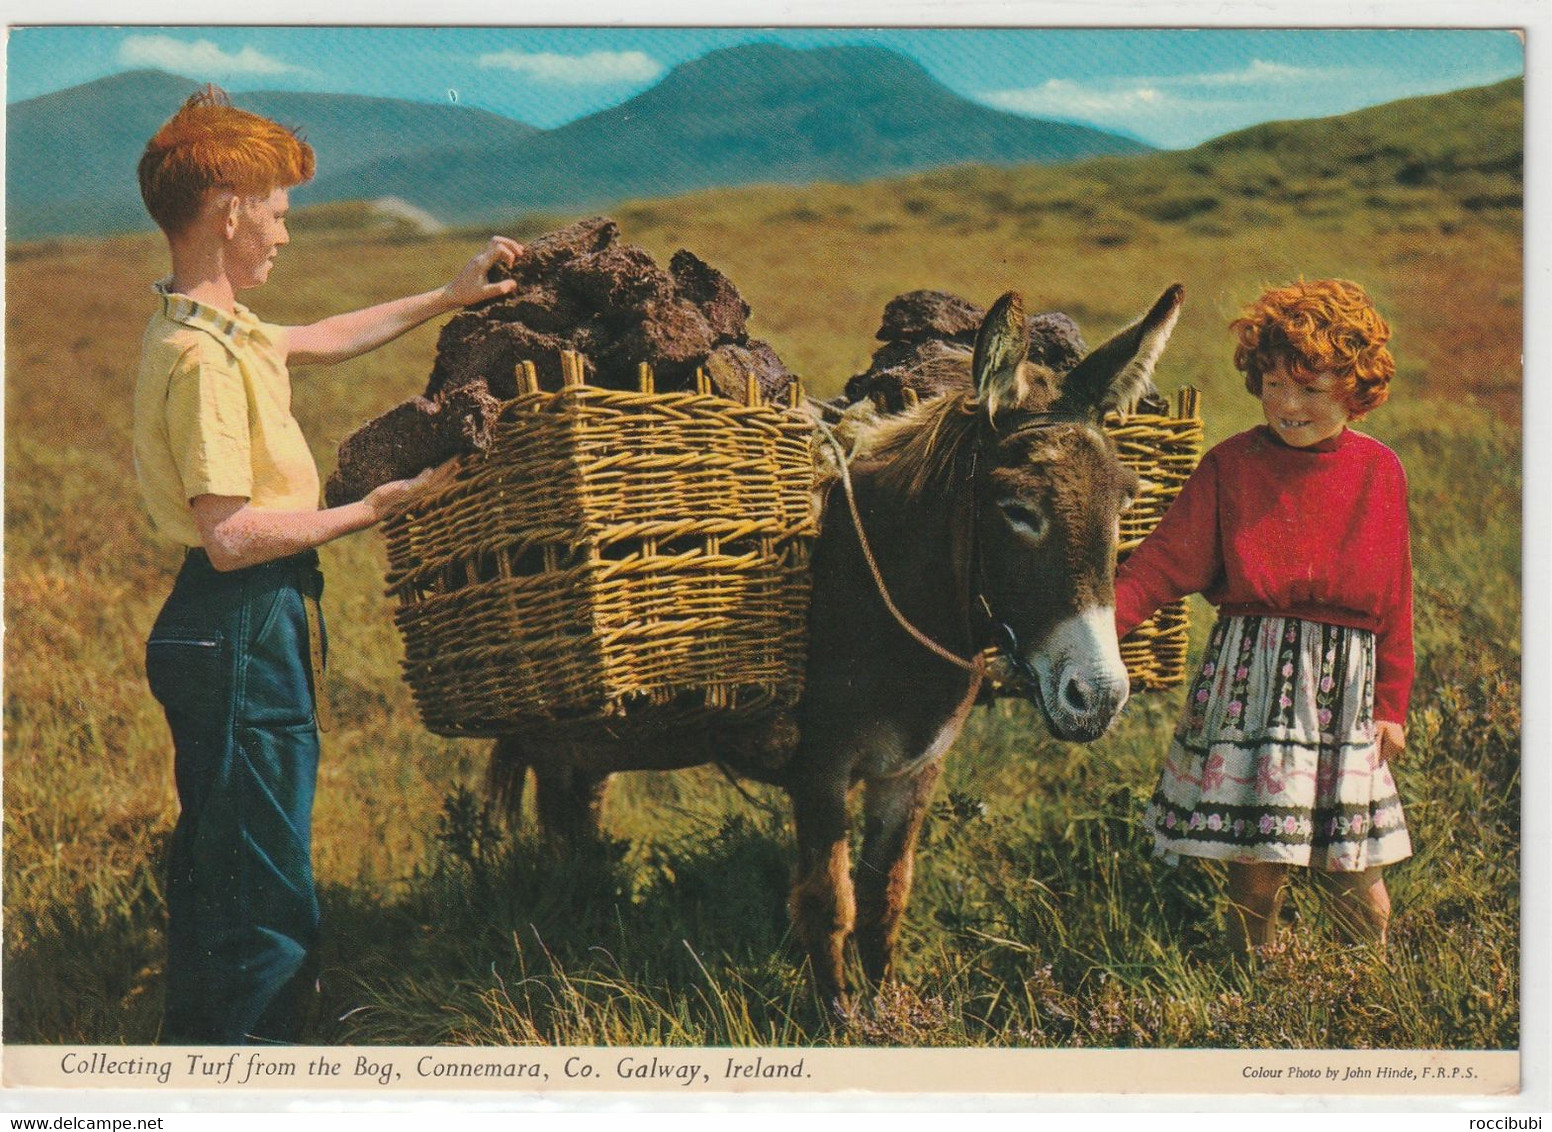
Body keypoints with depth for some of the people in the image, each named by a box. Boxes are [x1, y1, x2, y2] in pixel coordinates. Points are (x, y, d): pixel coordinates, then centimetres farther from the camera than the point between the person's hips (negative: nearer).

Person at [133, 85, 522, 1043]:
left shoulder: (216, 329, 10)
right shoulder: (203, 356, -22)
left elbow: (321, 341, 29)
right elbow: (230, 536, -25)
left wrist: (449, 298, 31)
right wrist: (372, 510, -17)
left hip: (233, 637, 11)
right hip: (244, 636, -11)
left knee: (216, 869, 21)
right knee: (267, 900, -4)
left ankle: (198, 1043, 34)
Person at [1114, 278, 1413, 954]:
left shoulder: (1380, 472, 4)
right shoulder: (1230, 466, -1)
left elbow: (1395, 597, 9)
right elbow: (1162, 564, -7)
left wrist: (1392, 703, 9)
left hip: (1345, 682, 1)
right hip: (1250, 673, -1)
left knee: (1355, 868, 4)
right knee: (1255, 862, 1)